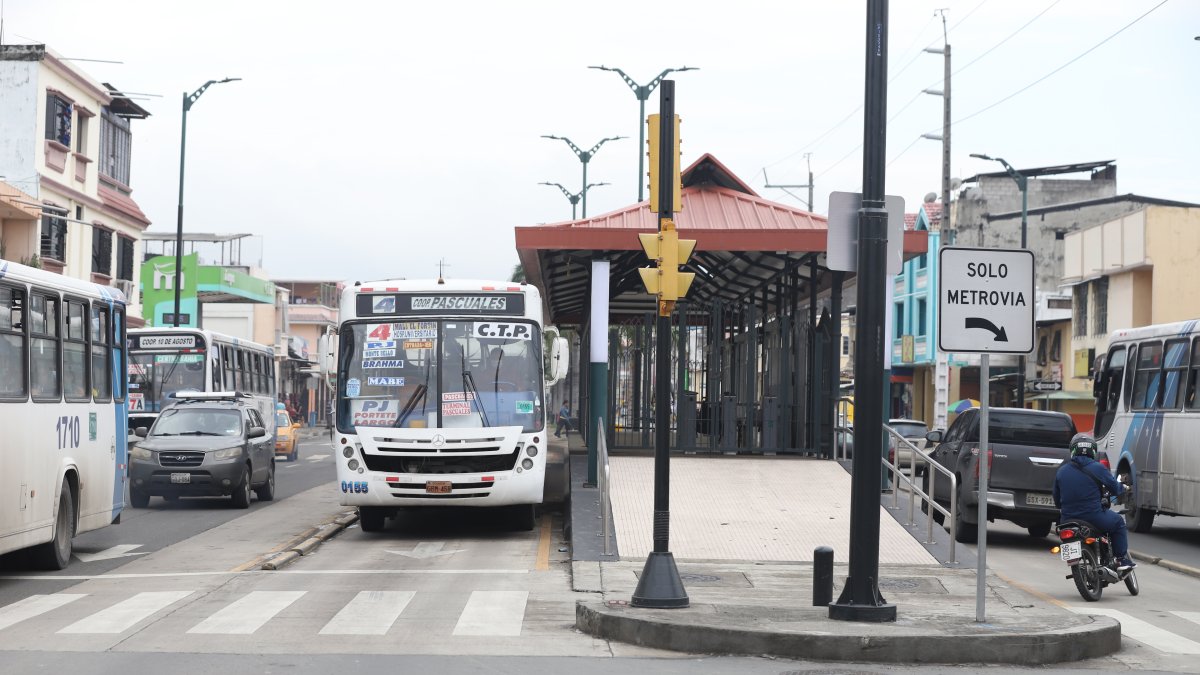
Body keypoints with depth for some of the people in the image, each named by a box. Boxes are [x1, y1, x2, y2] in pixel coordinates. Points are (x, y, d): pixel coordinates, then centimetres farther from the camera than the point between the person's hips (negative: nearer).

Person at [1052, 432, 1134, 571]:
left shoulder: (1061, 471, 7)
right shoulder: (1097, 468, -6)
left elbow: (1056, 499, 13)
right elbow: (1114, 488, 2)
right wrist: (1123, 488, 25)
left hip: (1067, 518, 5)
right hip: (1093, 516, -5)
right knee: (1118, 523, 19)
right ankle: (1122, 560, 13)